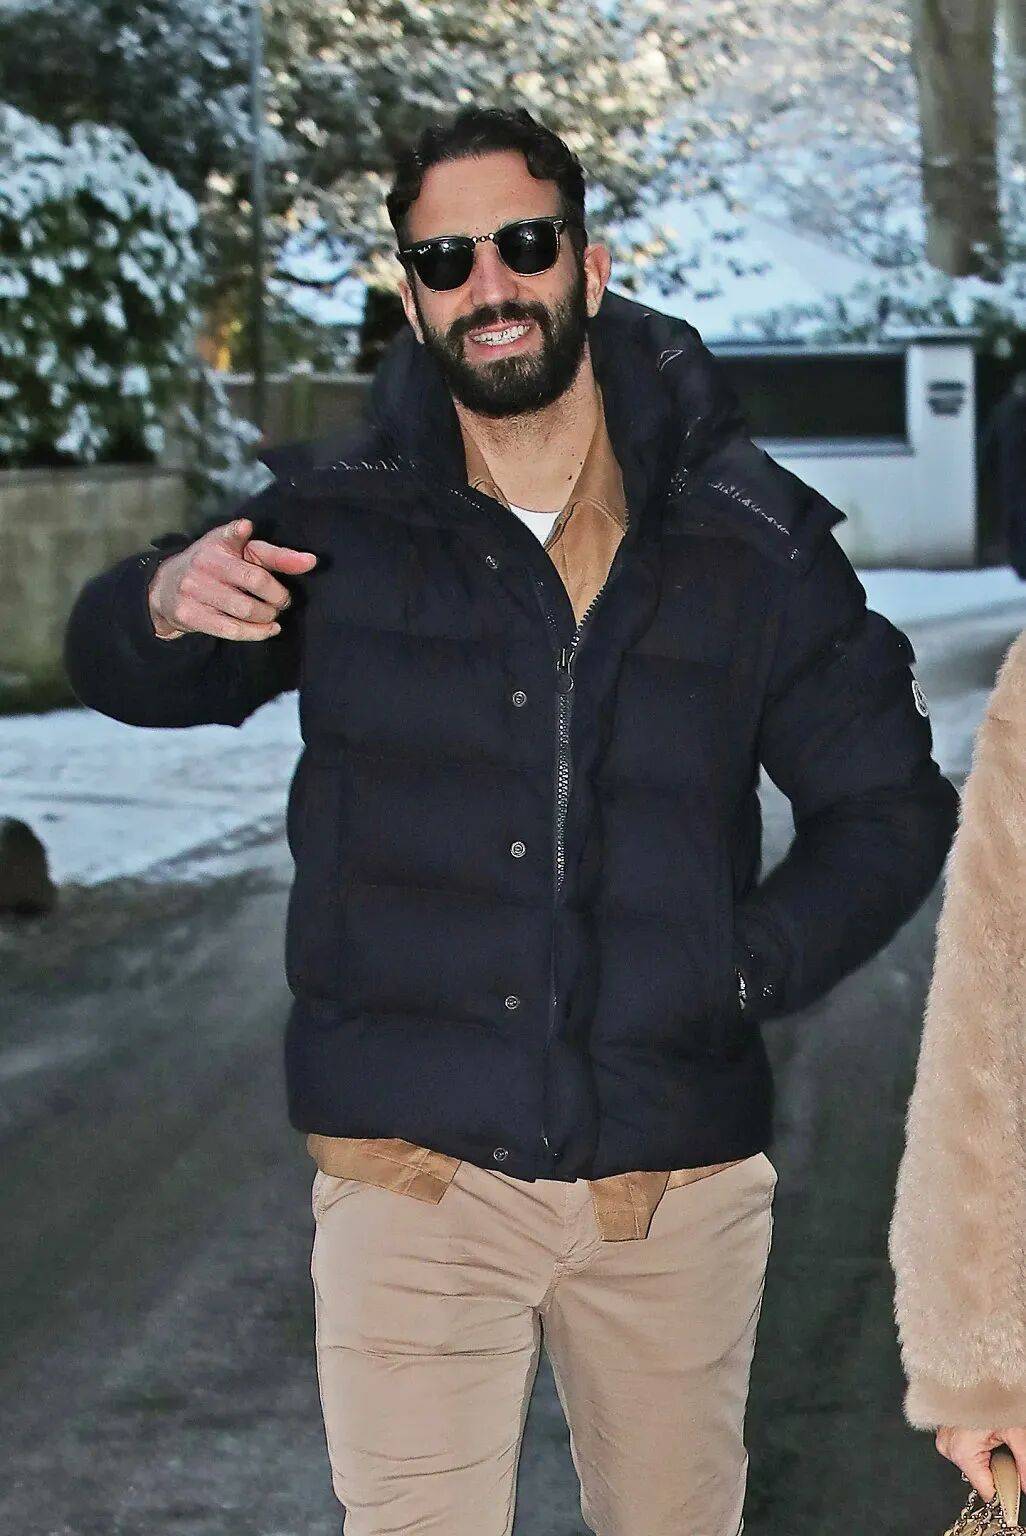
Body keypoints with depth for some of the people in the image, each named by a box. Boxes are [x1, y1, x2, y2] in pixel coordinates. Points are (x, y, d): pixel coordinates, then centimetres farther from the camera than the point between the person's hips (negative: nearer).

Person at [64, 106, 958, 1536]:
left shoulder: (747, 542, 2)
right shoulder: (338, 520, 1)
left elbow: (888, 806, 10)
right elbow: (117, 671, 13)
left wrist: (746, 970, -5)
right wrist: (164, 605, -11)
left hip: (678, 1179, 1)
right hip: (411, 1165, -1)